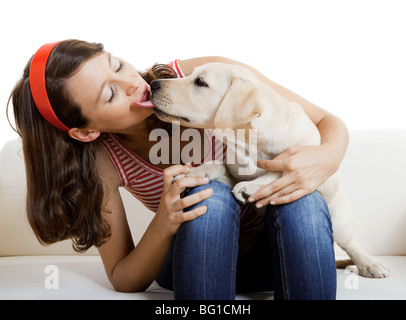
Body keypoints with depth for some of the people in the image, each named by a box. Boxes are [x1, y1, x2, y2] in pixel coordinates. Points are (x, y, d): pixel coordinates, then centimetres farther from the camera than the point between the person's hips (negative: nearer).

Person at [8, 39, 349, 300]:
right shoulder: (103, 162, -16)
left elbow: (329, 123, -12)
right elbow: (124, 280, -10)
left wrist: (327, 157, -38)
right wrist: (163, 225, -31)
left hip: (276, 247, 1)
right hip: (198, 260, 0)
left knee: (303, 200, -34)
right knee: (208, 194, -34)